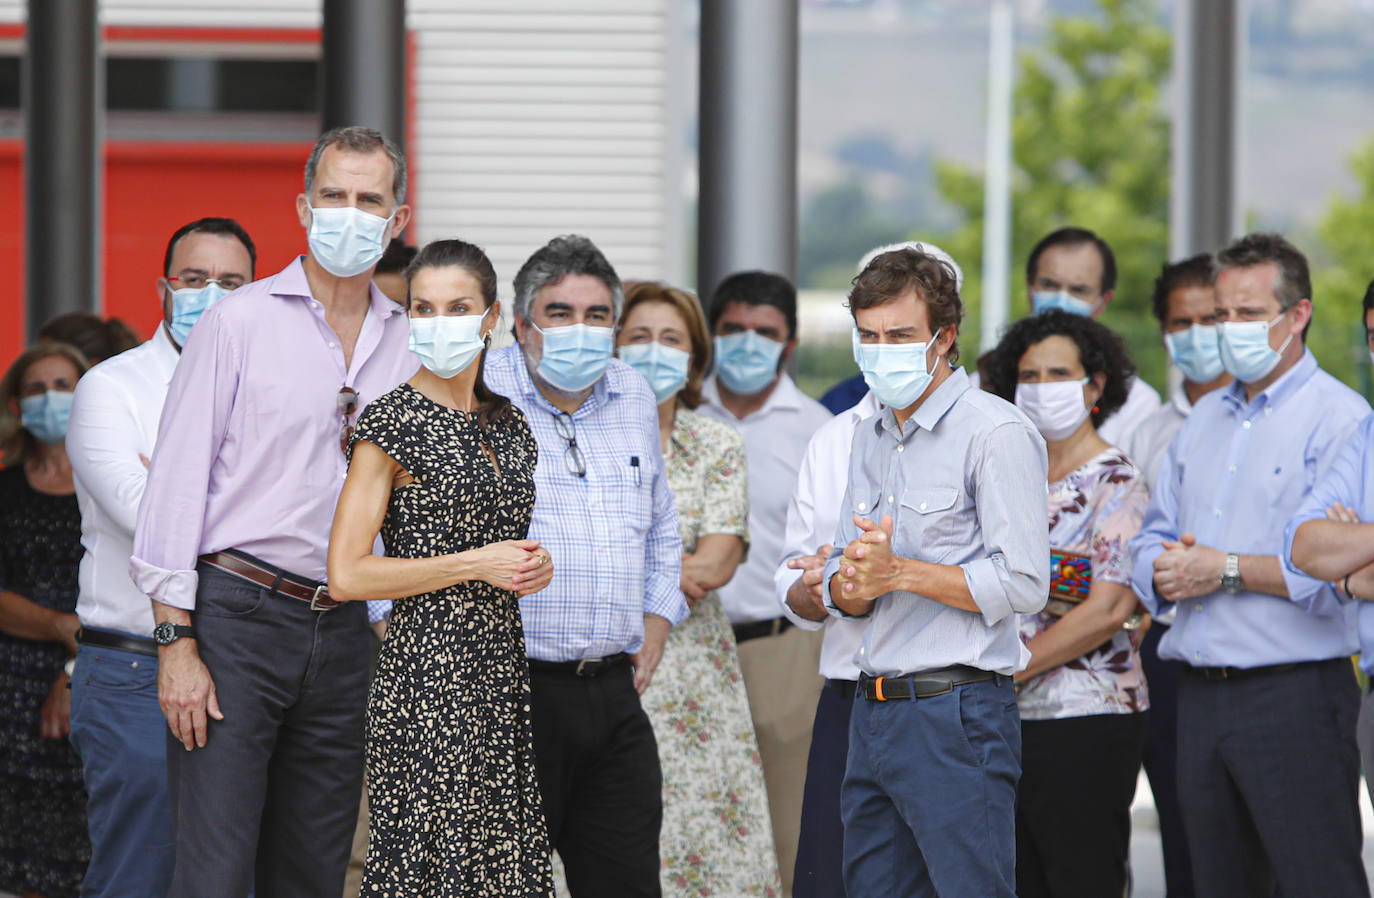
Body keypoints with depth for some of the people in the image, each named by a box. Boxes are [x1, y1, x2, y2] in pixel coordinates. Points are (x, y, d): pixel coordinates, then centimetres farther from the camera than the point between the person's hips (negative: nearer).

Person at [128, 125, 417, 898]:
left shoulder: (410, 343, 11)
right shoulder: (240, 322, -2)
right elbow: (179, 480, -5)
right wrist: (177, 641, -11)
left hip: (344, 632, 5)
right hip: (238, 615, -5)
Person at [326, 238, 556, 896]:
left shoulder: (509, 424, 13)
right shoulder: (393, 423, -7)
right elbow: (347, 574, -13)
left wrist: (532, 566, 4)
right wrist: (477, 564, -12)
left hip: (504, 671, 7)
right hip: (427, 670, -7)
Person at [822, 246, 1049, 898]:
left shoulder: (997, 433, -8)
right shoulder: (871, 438, 17)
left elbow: (1023, 586, -15)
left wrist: (898, 571, -16)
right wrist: (853, 583, -8)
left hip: (957, 714, -8)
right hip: (872, 713, 8)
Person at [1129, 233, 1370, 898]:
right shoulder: (1204, 419, 18)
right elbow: (1152, 539, 19)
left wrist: (1228, 570, -16)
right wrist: (1167, 569, -5)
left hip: (1295, 691, -8)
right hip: (1201, 694, 8)